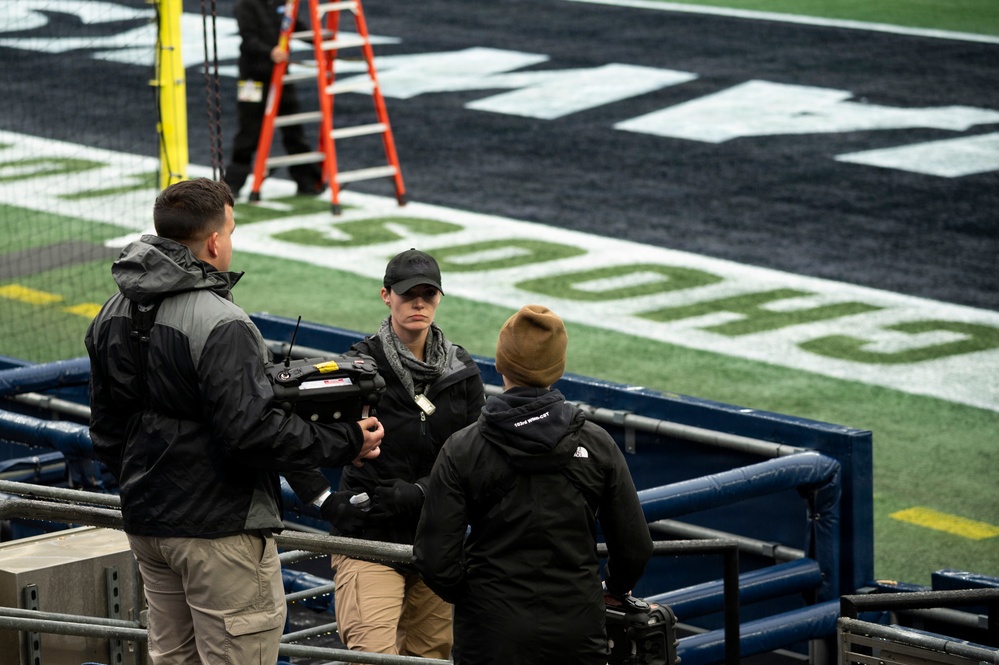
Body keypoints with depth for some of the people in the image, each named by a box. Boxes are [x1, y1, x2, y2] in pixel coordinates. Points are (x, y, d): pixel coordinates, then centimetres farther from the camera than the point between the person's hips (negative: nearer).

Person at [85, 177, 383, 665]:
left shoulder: (113, 314, 7)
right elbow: (250, 431, -25)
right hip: (221, 529, -9)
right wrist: (344, 444, -15)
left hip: (145, 522, 9)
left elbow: (104, 427, 14)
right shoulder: (219, 324, -21)